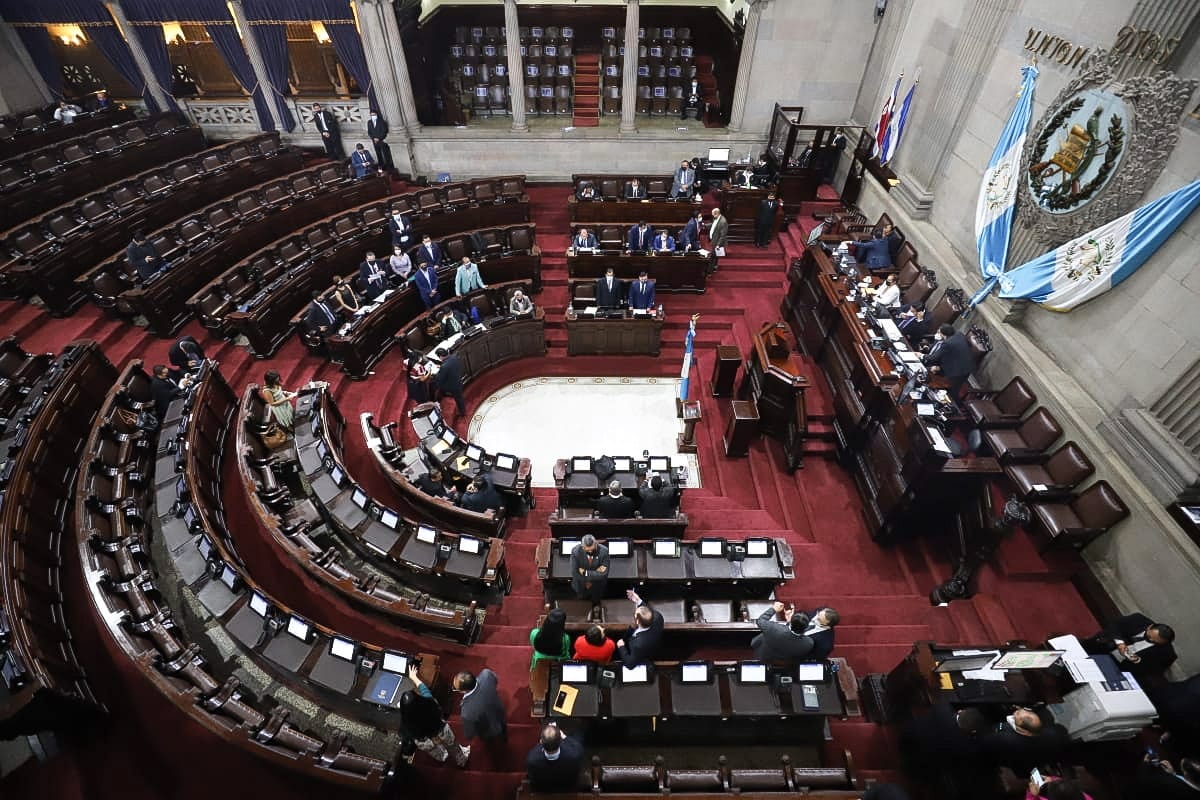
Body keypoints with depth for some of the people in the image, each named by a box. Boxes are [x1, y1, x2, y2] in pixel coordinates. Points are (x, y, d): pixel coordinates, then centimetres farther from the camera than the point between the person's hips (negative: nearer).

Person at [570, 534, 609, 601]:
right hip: (581, 586, 0)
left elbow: (604, 574, -28)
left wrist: (585, 572, -31)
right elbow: (575, 574, -26)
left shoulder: (604, 551, -29)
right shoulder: (575, 551, -29)